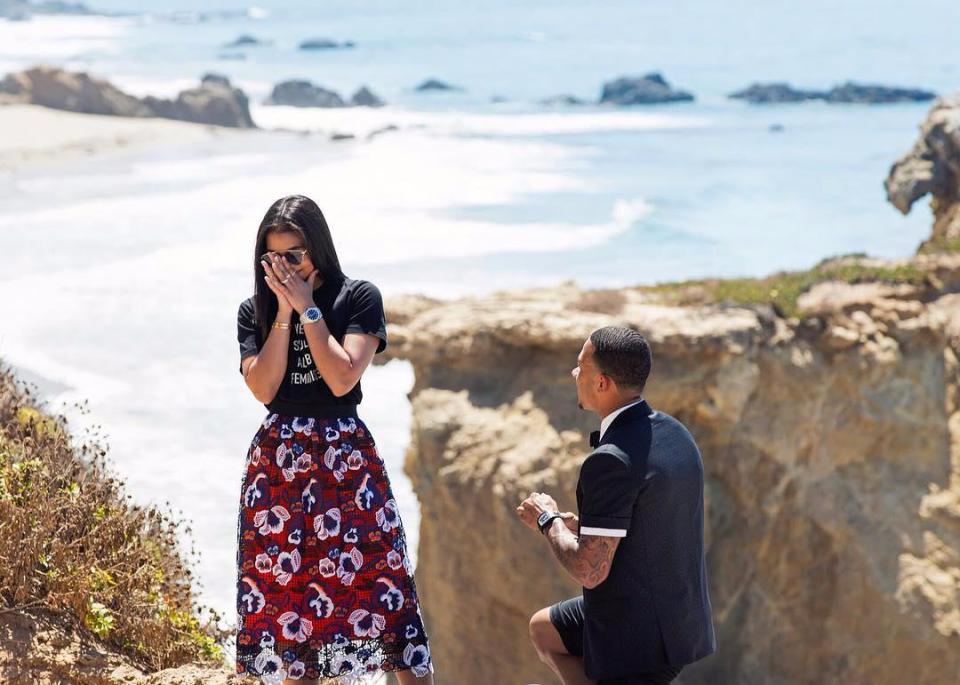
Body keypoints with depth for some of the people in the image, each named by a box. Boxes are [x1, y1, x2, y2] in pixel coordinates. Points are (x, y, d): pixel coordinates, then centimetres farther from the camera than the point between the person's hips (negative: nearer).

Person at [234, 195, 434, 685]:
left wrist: (307, 308, -11)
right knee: (286, 591, 4)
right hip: (277, 460, 3)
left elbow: (342, 379, -12)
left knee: (368, 585, -6)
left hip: (345, 458, -3)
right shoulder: (255, 310, 7)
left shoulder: (358, 297, -2)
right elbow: (262, 388, -5)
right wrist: (283, 313, -7)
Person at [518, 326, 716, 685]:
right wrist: (572, 521, 8)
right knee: (543, 630, 27)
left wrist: (548, 520, -7)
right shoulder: (674, 433, 2)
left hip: (638, 643, -10)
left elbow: (589, 570, -24)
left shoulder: (612, 461, -26)